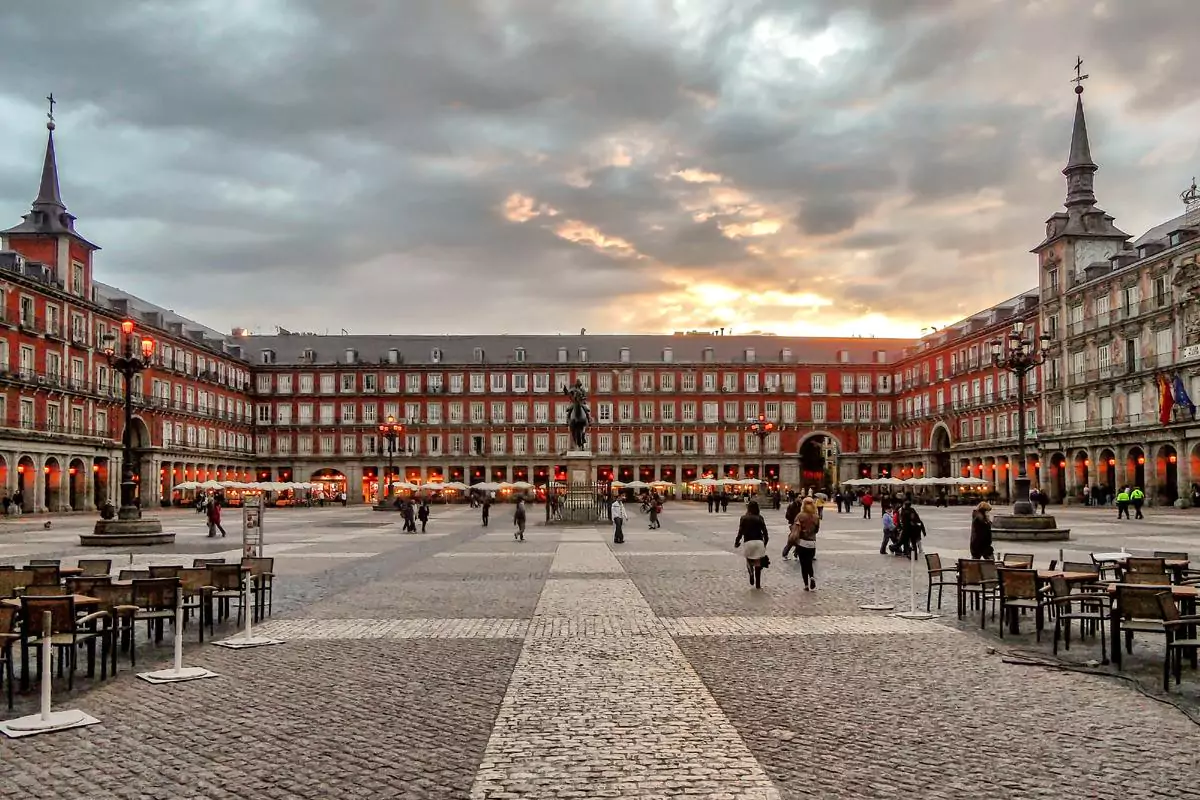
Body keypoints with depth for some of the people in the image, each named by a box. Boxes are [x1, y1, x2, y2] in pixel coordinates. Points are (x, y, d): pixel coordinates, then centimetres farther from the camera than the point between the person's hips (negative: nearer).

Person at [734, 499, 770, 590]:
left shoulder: (744, 518, -1)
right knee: (758, 563, 9)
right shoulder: (760, 518, 4)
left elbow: (740, 532, -4)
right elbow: (764, 531, 3)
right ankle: (758, 584, 8)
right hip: (759, 542, 1)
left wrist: (736, 542, 8)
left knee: (749, 561, 16)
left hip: (748, 542, -1)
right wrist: (765, 542, 16)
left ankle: (751, 572, -16)